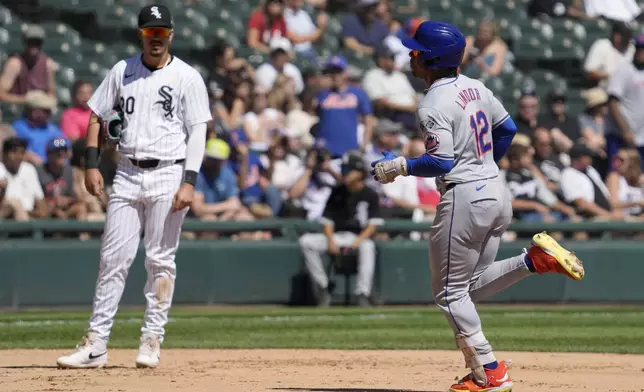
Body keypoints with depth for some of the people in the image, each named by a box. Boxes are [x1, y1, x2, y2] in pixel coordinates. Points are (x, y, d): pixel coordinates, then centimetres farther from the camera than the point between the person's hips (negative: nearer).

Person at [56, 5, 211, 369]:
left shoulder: (187, 77, -2)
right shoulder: (122, 71, 9)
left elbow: (197, 131, -6)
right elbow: (97, 117, 14)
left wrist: (189, 182, -15)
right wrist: (92, 164, 3)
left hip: (168, 174, -3)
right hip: (127, 174, 3)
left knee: (160, 260, -1)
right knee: (113, 258, 0)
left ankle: (152, 340, 6)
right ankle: (96, 343, 0)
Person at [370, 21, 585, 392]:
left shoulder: (434, 105, -17)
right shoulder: (475, 87, 9)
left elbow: (441, 162, -22)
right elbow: (507, 128, 18)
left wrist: (400, 166, -9)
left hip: (464, 197, -9)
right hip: (497, 192, 9)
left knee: (451, 291, 4)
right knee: (473, 285, 19)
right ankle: (536, 259, -1)